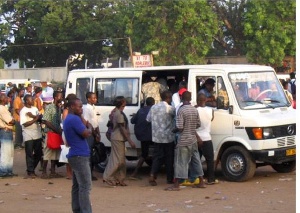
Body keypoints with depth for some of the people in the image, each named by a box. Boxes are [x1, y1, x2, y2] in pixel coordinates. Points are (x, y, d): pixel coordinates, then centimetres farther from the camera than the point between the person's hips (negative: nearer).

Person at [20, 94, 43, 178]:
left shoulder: (35, 109, 11)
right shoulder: (23, 111, -6)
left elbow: (41, 118, 2)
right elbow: (25, 124, -14)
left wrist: (33, 116, -13)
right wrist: (35, 119, -15)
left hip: (37, 134, 6)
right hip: (28, 135, -6)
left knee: (38, 153, 9)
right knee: (29, 154, -1)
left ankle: (31, 168, 25)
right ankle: (30, 172, 6)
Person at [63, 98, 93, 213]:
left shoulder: (68, 119, 17)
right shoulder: (74, 119, -16)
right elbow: (86, 134, -20)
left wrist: (85, 126, 4)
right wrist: (90, 127, -1)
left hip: (75, 156, 10)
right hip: (80, 156, -10)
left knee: (77, 186, 12)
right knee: (85, 186, -10)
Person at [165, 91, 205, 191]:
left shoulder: (181, 110, -17)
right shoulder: (195, 110, 5)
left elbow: (179, 127, -19)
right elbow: (198, 124, 12)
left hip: (183, 141, -6)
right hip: (193, 140, 7)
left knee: (180, 162, -4)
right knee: (196, 161, 15)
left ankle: (176, 185, -4)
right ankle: (201, 182, 20)